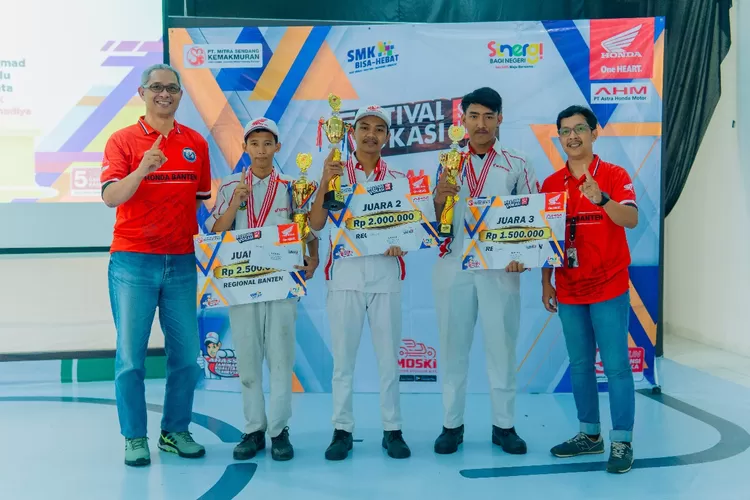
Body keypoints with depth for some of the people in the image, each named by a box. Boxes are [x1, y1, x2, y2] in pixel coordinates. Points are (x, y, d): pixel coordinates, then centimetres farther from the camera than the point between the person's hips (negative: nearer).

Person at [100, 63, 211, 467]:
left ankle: (175, 431, 20)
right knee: (131, 355, 0)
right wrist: (142, 169, -29)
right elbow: (110, 197, -13)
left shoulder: (196, 143, 10)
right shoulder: (123, 140, -1)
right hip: (133, 262, -3)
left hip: (181, 262, 3)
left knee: (186, 354, 5)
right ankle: (134, 438, 12)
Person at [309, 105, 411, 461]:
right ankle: (342, 430, 12)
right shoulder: (335, 174, 5)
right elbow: (315, 224, -3)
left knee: (389, 357, 5)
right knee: (343, 357, 4)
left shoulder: (398, 180, 9)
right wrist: (324, 183, -16)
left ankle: (392, 429, 14)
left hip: (385, 277, 1)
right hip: (344, 276, -1)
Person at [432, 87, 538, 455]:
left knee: (501, 346, 6)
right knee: (453, 347, 6)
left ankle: (504, 425, 18)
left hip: (500, 268, -1)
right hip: (454, 266, 1)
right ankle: (452, 425, 16)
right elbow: (437, 223, 5)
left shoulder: (517, 165, 4)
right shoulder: (447, 164, 7)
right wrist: (439, 197, -16)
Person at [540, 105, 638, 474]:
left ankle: (622, 441, 6)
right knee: (580, 365, 11)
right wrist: (545, 283, 6)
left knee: (616, 366, -2)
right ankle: (589, 434, 22)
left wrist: (601, 198, -36)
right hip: (569, 291, 4)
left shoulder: (615, 176, -4)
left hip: (609, 288, -4)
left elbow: (631, 220, -18)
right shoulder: (551, 184, 7)